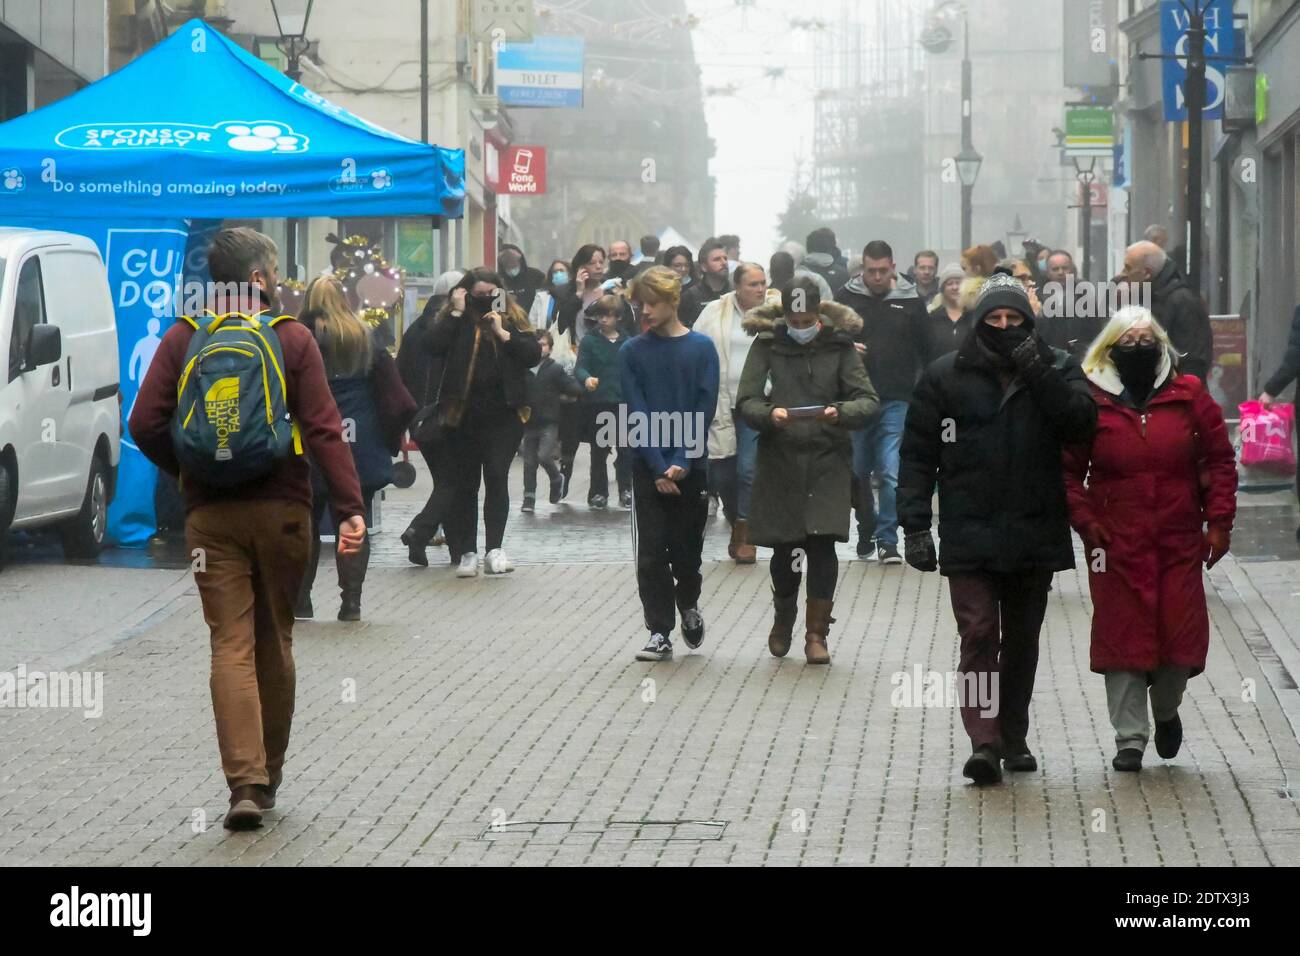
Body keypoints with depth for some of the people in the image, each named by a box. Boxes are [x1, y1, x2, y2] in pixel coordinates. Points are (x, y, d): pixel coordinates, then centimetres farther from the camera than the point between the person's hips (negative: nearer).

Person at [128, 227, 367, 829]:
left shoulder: (182, 340, 0)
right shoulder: (293, 339, -4)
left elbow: (146, 425, -5)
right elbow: (323, 429, -11)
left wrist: (189, 473, 12)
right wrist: (349, 507, -13)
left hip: (211, 514, 0)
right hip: (281, 510, 0)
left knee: (232, 646, -2)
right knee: (275, 643, 14)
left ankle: (246, 780, -16)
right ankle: (269, 774, 24)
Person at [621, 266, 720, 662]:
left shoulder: (701, 348, -1)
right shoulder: (632, 352, 1)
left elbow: (704, 411, -5)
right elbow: (636, 413, -4)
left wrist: (681, 463, -14)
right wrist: (658, 468, -13)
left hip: (691, 467, 0)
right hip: (648, 467, 0)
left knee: (686, 549, 6)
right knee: (651, 552, -3)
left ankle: (688, 606, 34)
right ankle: (659, 633, 3)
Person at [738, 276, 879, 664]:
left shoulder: (839, 345, 1)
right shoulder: (767, 344, 2)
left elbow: (868, 401, -4)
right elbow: (746, 401, -4)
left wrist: (840, 412, -24)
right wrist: (769, 414, -25)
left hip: (828, 460, -1)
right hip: (780, 459, 1)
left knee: (822, 542, -10)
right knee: (784, 545, 7)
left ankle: (817, 633, -1)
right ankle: (783, 616, 34)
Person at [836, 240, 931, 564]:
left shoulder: (911, 302, 4)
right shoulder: (847, 298, 4)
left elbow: (926, 351, 9)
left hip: (896, 400, -1)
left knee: (891, 472, -10)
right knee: (858, 471, 10)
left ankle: (887, 540, -4)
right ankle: (866, 532, 27)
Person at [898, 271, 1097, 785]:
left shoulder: (1056, 369, 5)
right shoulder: (946, 376, 2)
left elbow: (1080, 423, -13)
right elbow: (918, 455, 3)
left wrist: (1036, 369, -18)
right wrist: (914, 525, -3)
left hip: (1035, 534, 2)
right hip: (968, 535, -2)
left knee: (1022, 641, 12)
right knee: (979, 635, -11)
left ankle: (1013, 737, 23)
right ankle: (984, 740, -14)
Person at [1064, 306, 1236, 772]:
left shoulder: (1188, 396, 4)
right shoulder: (1091, 402, 0)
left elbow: (1219, 461, 7)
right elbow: (1068, 470, 5)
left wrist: (1218, 520, 0)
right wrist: (1085, 521, -5)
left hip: (1179, 543, 1)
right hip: (1116, 546, -1)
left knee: (1182, 638, 1)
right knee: (1122, 641, 0)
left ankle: (1166, 710, 31)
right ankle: (1130, 738, 9)